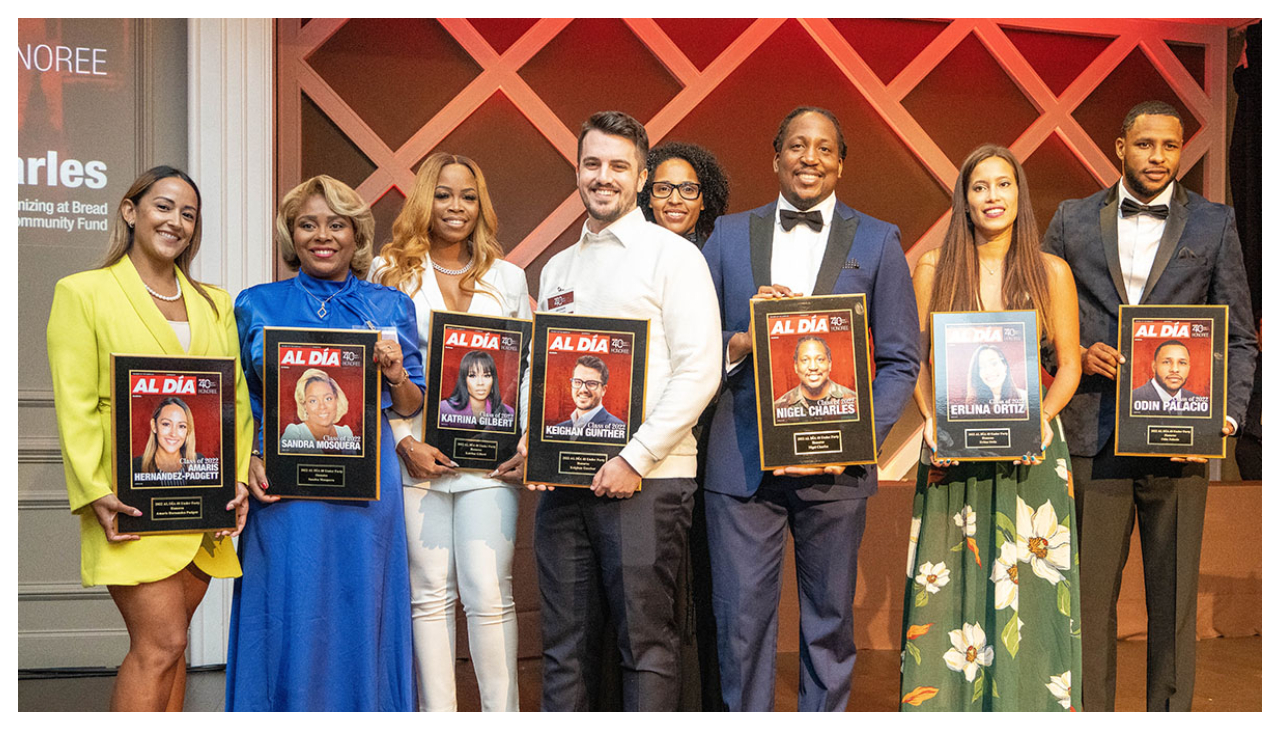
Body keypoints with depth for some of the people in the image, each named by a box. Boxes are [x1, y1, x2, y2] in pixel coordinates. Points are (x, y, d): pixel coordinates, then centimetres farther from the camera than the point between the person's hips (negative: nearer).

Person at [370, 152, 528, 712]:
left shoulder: (508, 277, 13)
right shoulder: (390, 271, 8)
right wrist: (404, 441, -7)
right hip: (418, 451, 0)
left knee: (488, 593, -5)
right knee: (430, 593, 4)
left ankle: (504, 713, 4)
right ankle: (437, 712, 11)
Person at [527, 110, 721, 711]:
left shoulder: (673, 255, -1)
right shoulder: (557, 268, 18)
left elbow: (699, 371, -9)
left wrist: (635, 459, -14)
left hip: (645, 480, -5)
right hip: (563, 480, 6)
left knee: (646, 638, -1)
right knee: (566, 641, 10)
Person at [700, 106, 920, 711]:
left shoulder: (877, 242, 7)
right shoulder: (728, 235, 11)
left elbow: (900, 361, 3)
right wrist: (743, 339, -12)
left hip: (833, 465, 0)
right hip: (740, 462, 1)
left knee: (829, 621, 9)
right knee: (740, 621, 2)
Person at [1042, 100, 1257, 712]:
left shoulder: (1215, 225, 7)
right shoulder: (1073, 220, 9)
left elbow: (1238, 337, 7)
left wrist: (1227, 417, -7)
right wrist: (1077, 355, -7)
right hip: (1093, 439, 0)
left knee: (1174, 597, 6)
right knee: (1089, 595, 4)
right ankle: (1089, 713, 15)